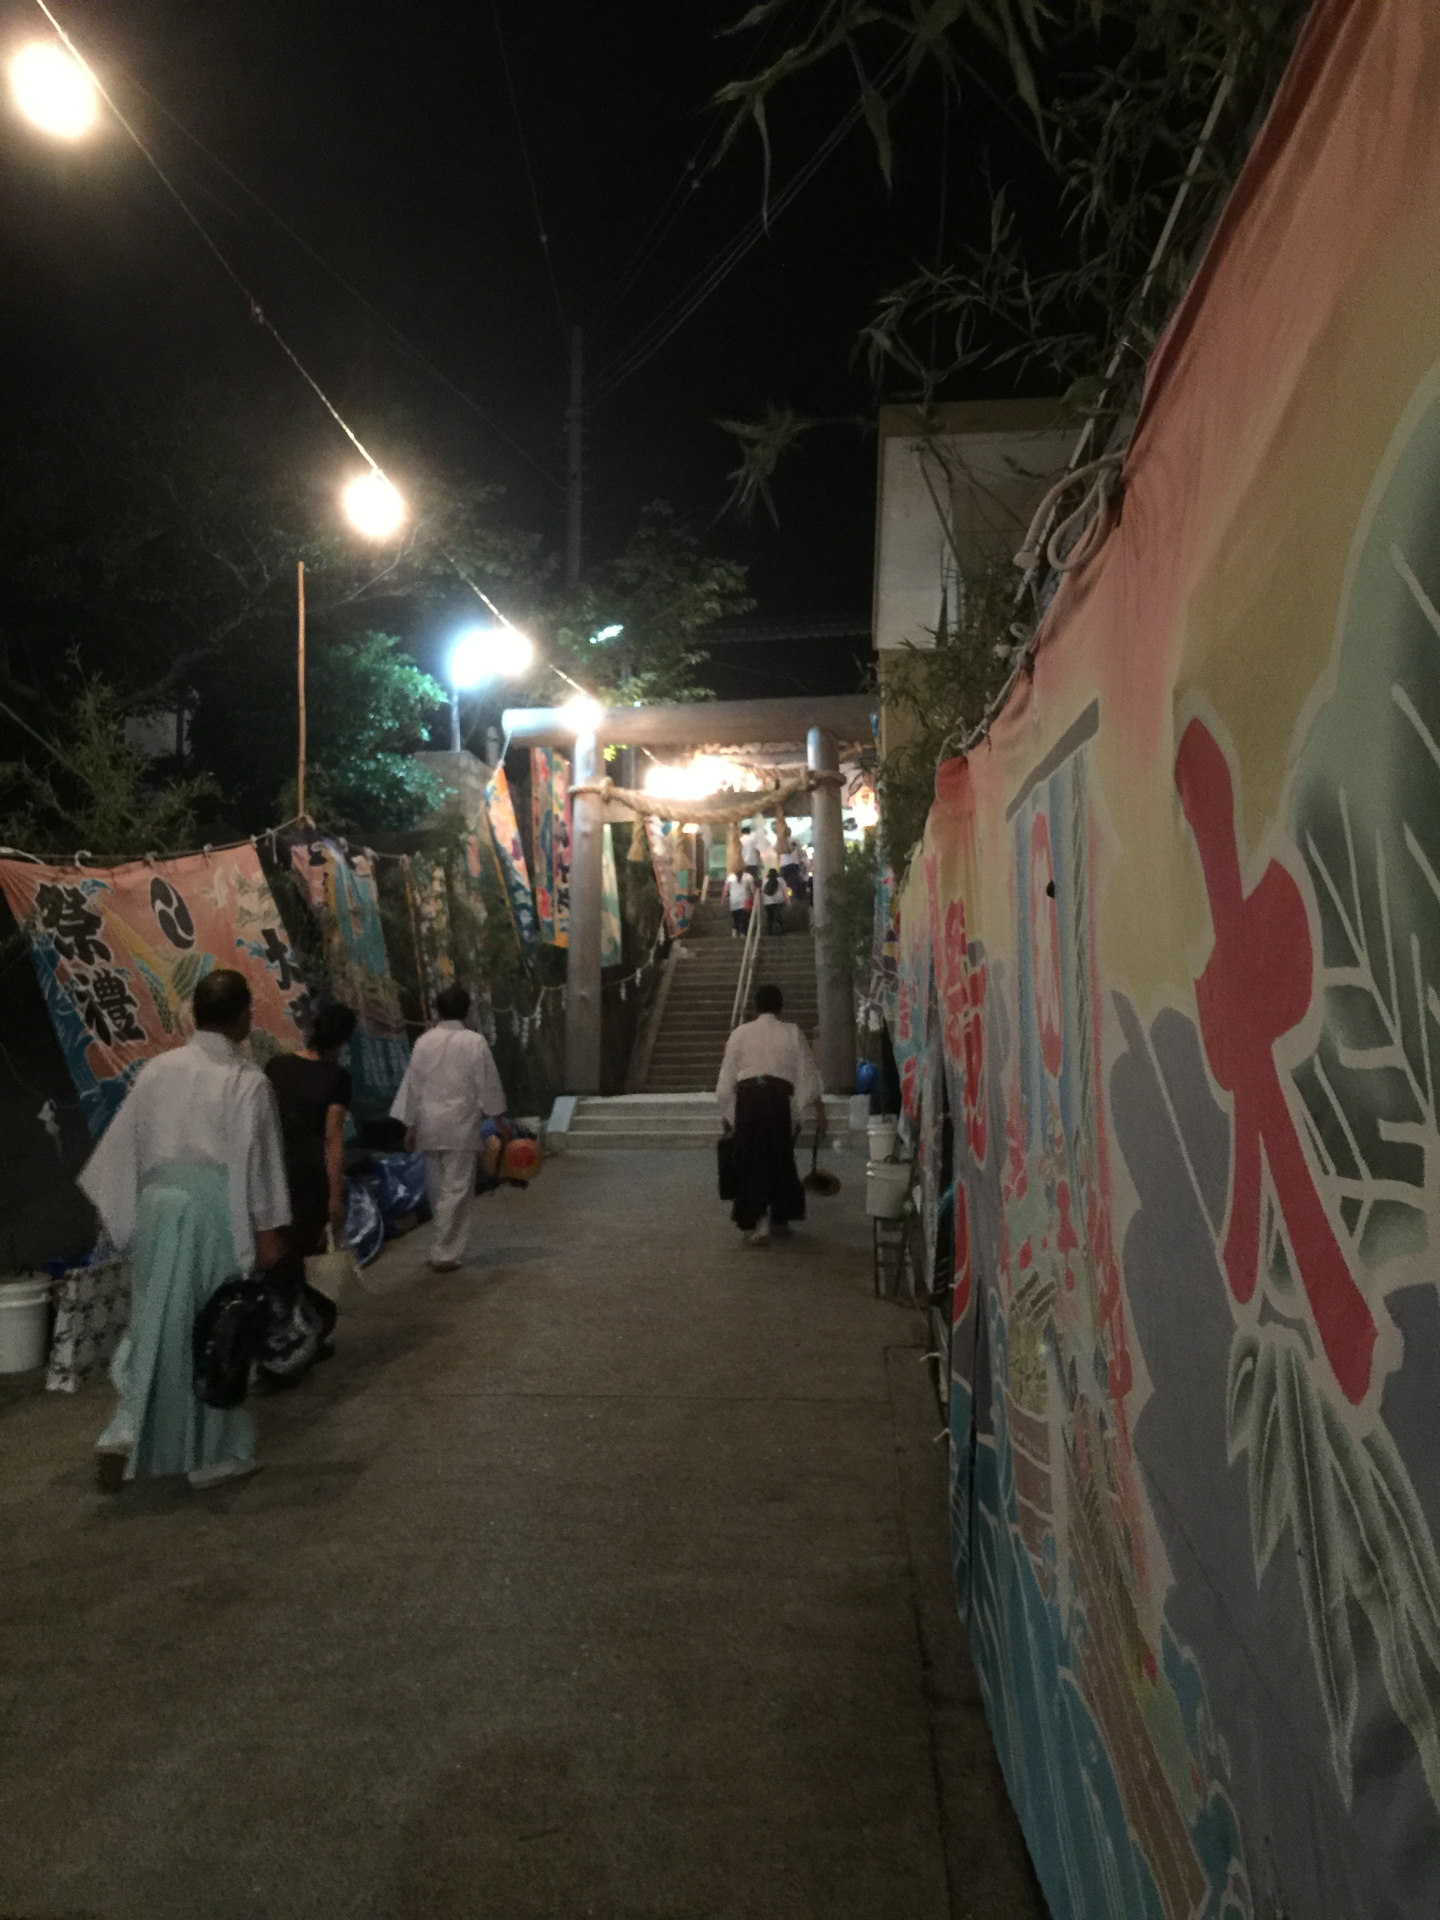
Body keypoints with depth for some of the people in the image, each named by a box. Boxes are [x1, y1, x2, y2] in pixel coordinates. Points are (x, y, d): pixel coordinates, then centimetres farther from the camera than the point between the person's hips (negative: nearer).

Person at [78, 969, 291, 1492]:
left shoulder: (156, 1069, 4)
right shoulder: (248, 1080, -10)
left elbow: (124, 1144, 9)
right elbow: (258, 1158, -11)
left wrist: (121, 1211, 19)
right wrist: (269, 1231, -6)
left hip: (159, 1205, 4)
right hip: (217, 1213, -4)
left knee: (156, 1323, 17)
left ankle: (125, 1433, 3)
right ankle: (213, 1455, 19)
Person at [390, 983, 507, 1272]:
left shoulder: (424, 1041, 3)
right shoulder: (474, 1042, -8)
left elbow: (412, 1084, 5)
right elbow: (488, 1084, -5)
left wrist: (410, 1126, 11)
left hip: (429, 1126, 4)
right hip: (460, 1126, -4)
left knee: (438, 1189, 16)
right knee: (456, 1189, 1)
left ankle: (445, 1245, 29)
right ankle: (445, 1254, 0)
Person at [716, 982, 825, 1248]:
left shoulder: (741, 1033, 7)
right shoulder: (792, 1032, 6)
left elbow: (727, 1076, 8)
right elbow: (808, 1073, 4)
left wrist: (726, 1112, 17)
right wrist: (819, 1110, 8)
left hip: (747, 1098, 0)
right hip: (778, 1098, 0)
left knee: (751, 1161, 4)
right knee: (780, 1159, 15)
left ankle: (756, 1223, -3)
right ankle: (780, 1218, 27)